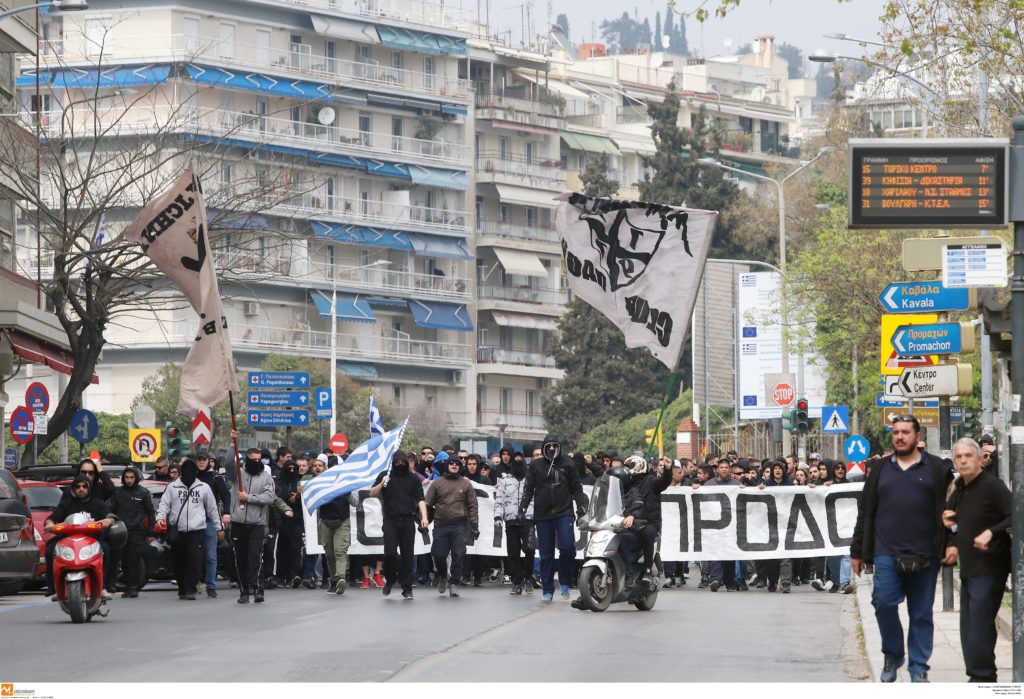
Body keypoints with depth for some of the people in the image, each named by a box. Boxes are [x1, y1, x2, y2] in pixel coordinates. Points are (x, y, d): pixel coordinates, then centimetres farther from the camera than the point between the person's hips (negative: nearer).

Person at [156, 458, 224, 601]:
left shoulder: (204, 488, 11)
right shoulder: (172, 487, 9)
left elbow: (212, 509, 16)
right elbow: (164, 504, 5)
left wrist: (219, 527, 17)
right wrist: (160, 517, -15)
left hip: (197, 530, -1)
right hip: (177, 530, 1)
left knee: (195, 561, -12)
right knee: (179, 562, 5)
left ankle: (189, 589, -9)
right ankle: (182, 589, 16)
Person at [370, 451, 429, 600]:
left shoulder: (413, 478, 9)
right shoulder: (385, 476, 9)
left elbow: (420, 499, 5)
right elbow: (372, 493, 8)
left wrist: (424, 516, -8)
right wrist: (382, 484, -10)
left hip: (407, 521, 1)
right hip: (390, 521, 0)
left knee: (407, 555, 0)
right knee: (390, 553, -12)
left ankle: (407, 589, 6)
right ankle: (390, 579, 14)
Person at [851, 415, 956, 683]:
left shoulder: (937, 469, 4)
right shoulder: (881, 470, 11)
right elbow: (865, 513, 13)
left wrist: (953, 542, -7)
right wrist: (857, 551, 12)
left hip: (924, 556, -1)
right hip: (887, 553, 1)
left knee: (921, 613, 4)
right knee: (884, 603, -11)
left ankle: (918, 667, 13)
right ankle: (893, 656, 10)